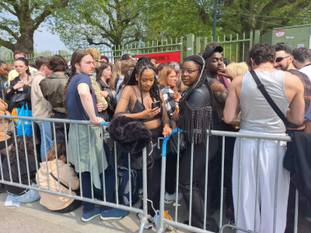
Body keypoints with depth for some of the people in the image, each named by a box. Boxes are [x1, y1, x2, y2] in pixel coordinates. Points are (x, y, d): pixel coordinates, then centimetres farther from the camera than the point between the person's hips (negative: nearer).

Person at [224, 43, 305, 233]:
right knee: (273, 198, 15)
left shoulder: (239, 82, -4)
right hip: (275, 144, 0)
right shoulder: (293, 81, -5)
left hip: (247, 142, 1)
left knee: (246, 196, 15)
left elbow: (228, 118, -5)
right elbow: (298, 119, 3)